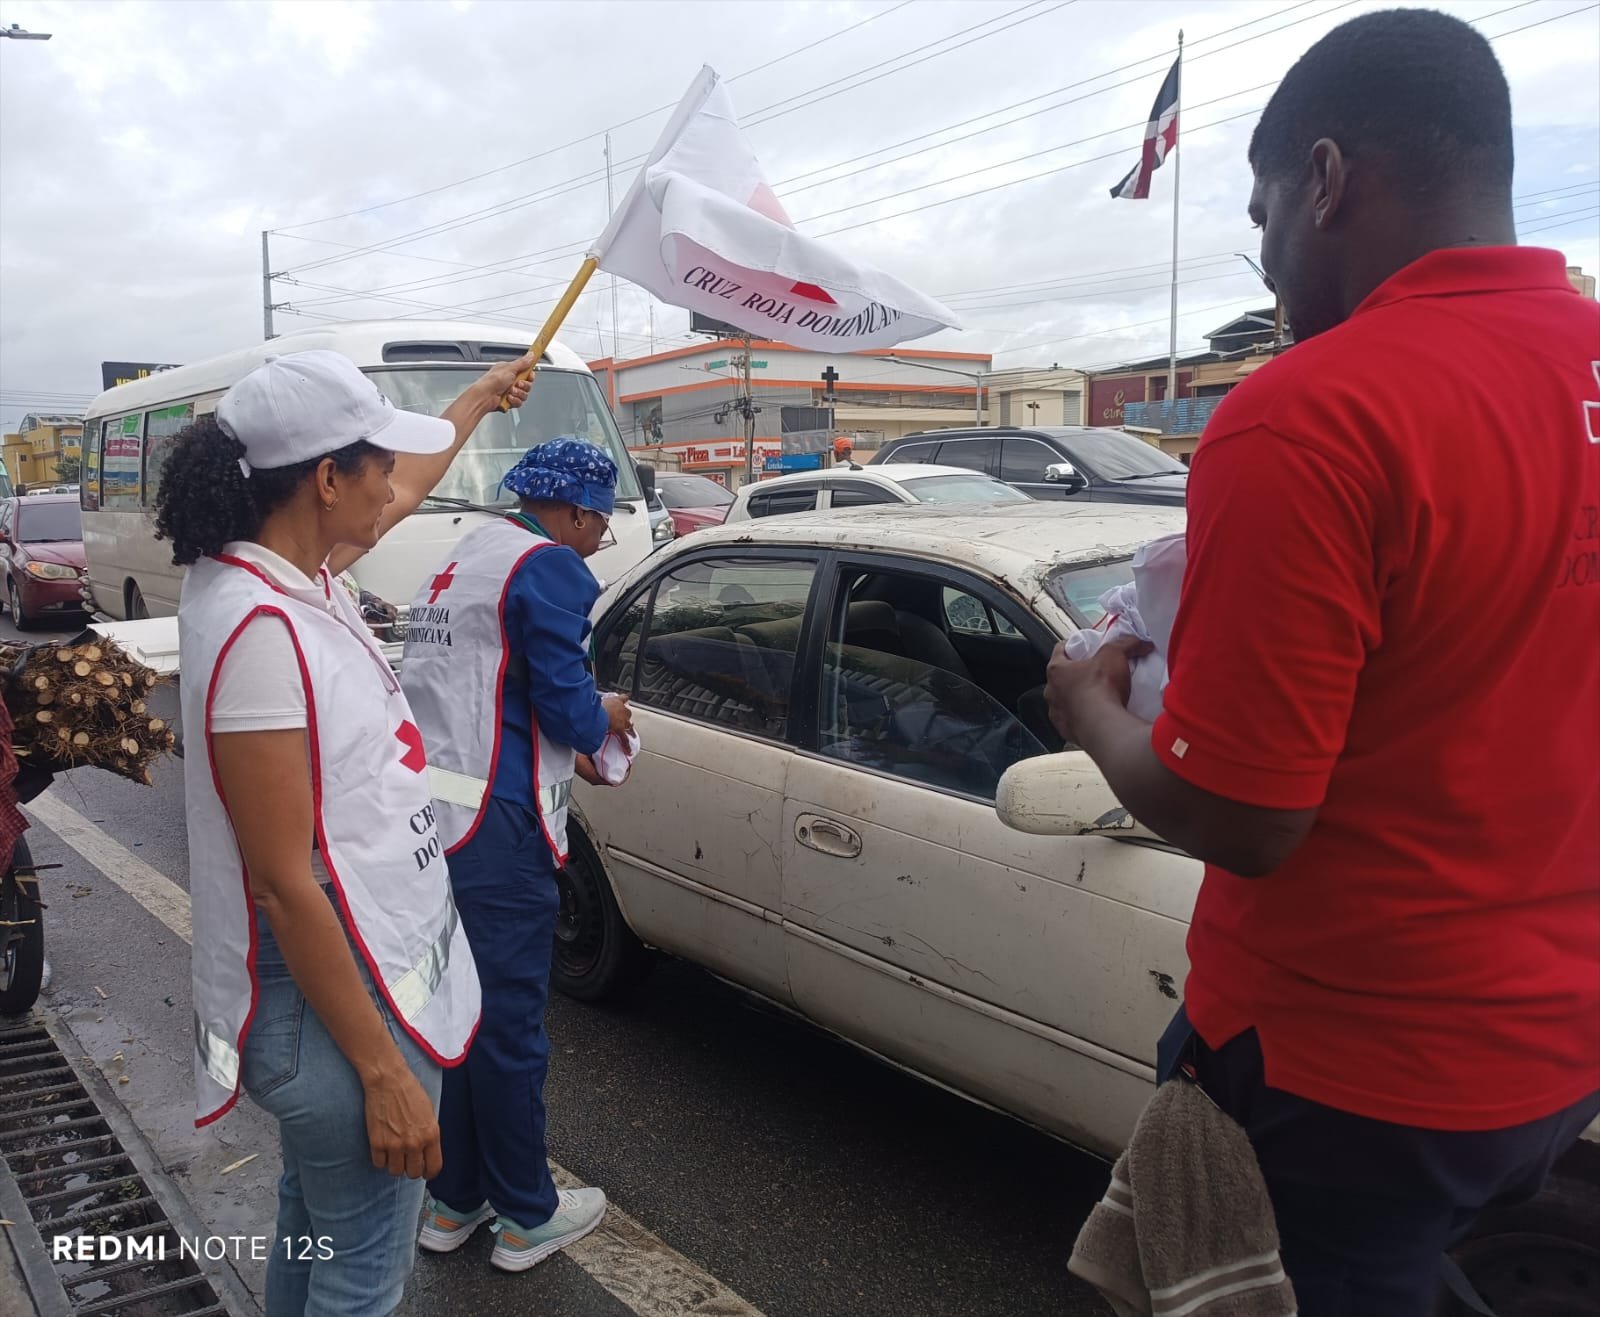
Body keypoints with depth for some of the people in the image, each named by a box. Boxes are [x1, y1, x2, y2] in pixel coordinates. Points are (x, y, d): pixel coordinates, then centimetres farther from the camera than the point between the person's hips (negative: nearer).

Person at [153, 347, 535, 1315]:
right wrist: (384, 1072, -21)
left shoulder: (295, 574, 2)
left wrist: (483, 397, 40)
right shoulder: (259, 628, -26)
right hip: (336, 1002, -10)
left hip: (376, 965, 10)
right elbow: (284, 885, -25)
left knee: (315, 1223, 27)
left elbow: (407, 491, 24)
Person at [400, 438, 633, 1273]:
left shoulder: (462, 561, 18)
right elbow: (563, 699, -15)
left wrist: (563, 751, 24)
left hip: (428, 817, 9)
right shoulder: (548, 567, -11)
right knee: (508, 1023, 5)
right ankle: (526, 1218, 21)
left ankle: (453, 1202, 33)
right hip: (494, 830, -9)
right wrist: (603, 723, 6)